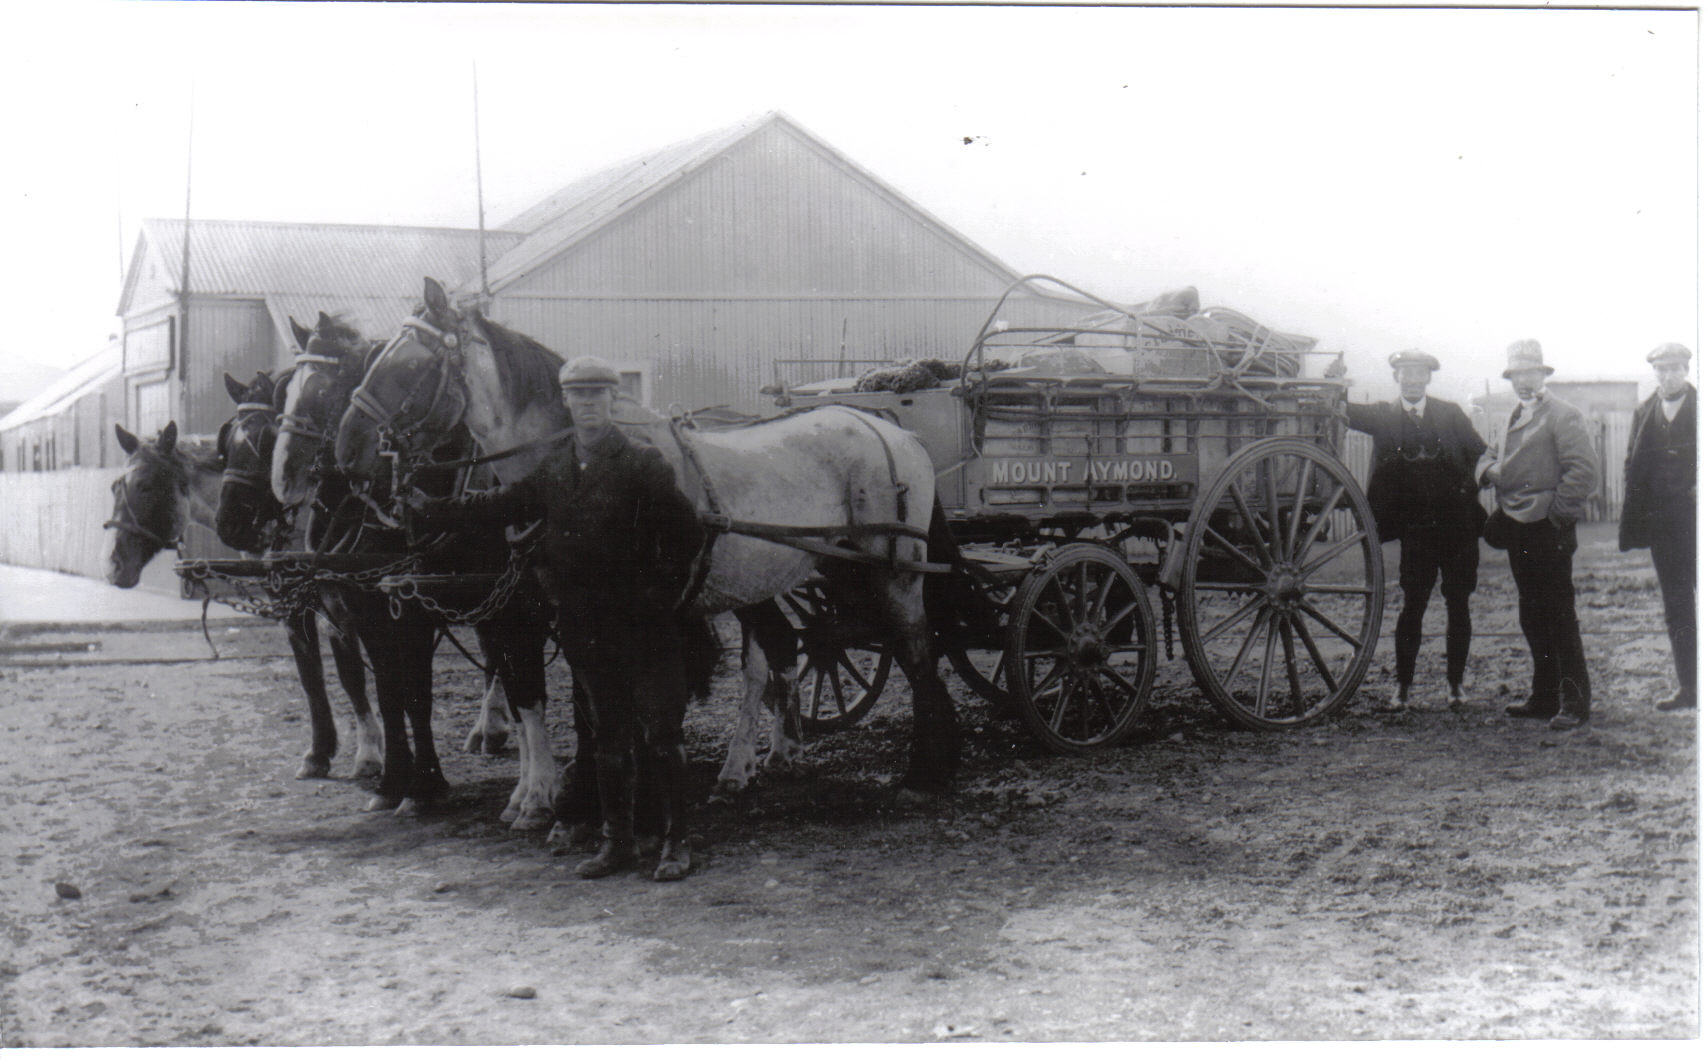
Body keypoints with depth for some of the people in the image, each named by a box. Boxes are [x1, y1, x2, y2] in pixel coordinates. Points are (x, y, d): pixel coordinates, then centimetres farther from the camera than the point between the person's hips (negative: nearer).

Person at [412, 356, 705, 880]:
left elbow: (685, 530, -8)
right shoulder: (553, 468, 9)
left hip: (641, 621, -5)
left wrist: (665, 590, -12)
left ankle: (677, 841, 7)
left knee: (660, 729, -2)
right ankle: (617, 840, 22)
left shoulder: (643, 463, -7)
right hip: (582, 623, 5)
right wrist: (430, 508, 12)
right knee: (607, 732, 13)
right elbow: (504, 505, 14)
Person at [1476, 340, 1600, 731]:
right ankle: (1544, 697, 21)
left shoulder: (1563, 416, -9)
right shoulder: (1515, 419, 17)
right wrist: (1488, 468, 1)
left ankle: (1574, 704, -3)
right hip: (1518, 532, 9)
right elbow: (1490, 456, 25)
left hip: (1548, 533, -9)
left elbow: (1586, 471, -17)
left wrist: (1556, 512, -15)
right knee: (1532, 618, 13)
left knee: (1559, 617, -7)